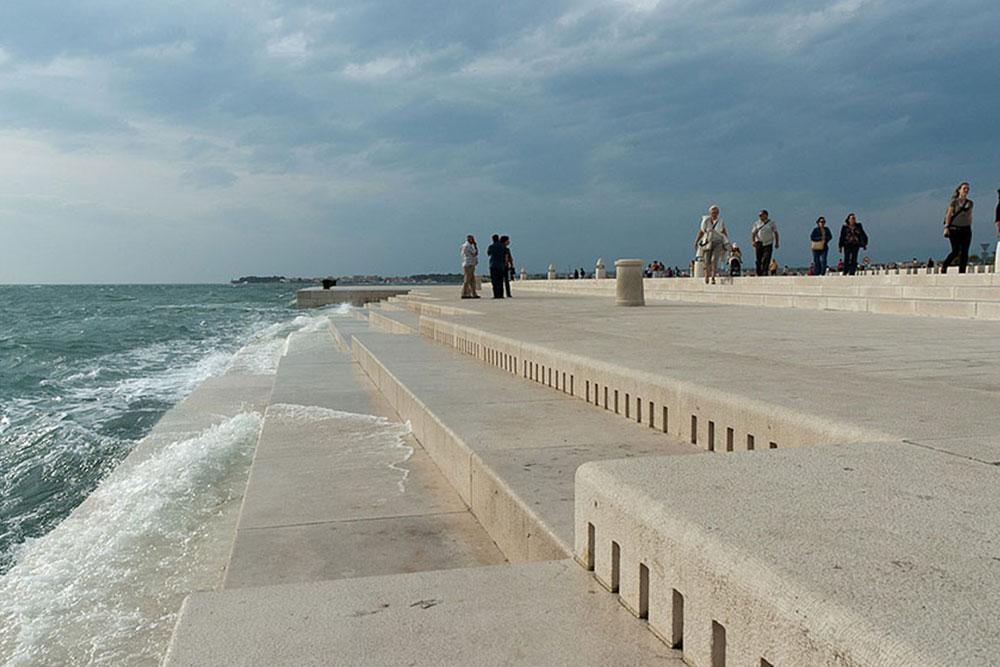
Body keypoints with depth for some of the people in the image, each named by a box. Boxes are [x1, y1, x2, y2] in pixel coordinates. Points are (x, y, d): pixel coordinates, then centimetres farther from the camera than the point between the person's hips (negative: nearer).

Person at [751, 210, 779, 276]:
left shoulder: (771, 223, 5)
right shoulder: (757, 223, 9)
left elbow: (775, 233, 9)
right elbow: (753, 233, 7)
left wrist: (777, 243, 5)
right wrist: (753, 241, -10)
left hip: (768, 244, -2)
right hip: (759, 243, 2)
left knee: (766, 260, -13)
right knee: (759, 260, 0)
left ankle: (764, 274, -16)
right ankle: (759, 274, 9)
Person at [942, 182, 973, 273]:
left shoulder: (970, 203, 13)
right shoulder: (954, 201, 0)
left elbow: (970, 216, 17)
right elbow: (949, 214, -3)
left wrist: (970, 228, 14)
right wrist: (946, 227, -11)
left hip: (966, 229, 4)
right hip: (955, 229, -4)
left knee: (964, 252, -2)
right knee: (956, 251, -9)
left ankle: (962, 272, 1)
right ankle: (944, 266, 11)